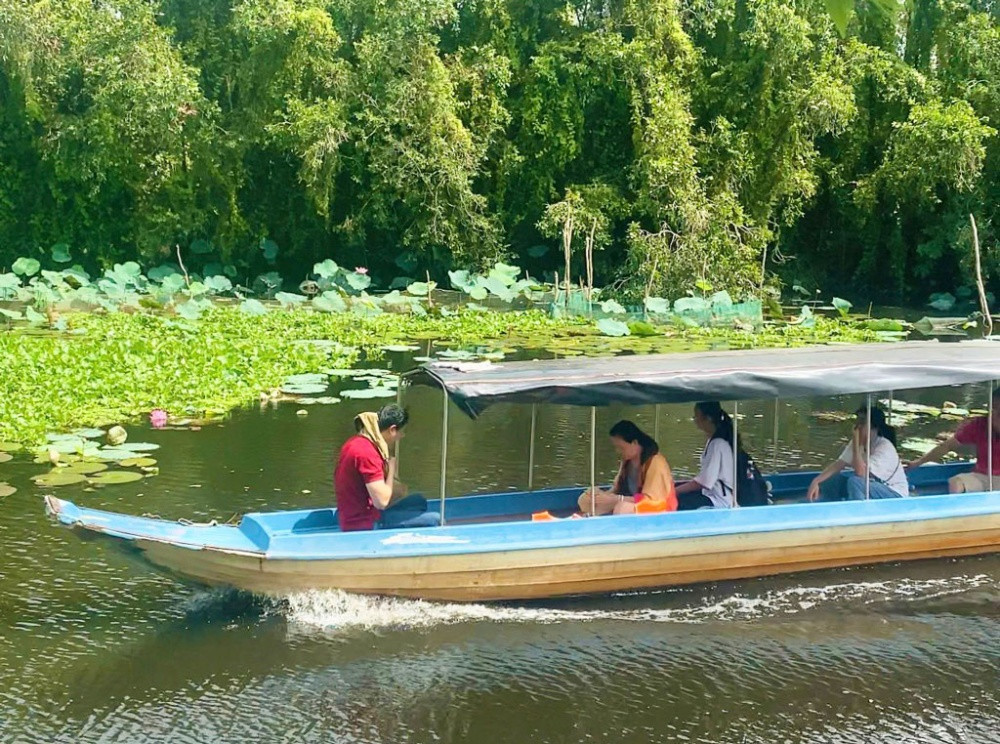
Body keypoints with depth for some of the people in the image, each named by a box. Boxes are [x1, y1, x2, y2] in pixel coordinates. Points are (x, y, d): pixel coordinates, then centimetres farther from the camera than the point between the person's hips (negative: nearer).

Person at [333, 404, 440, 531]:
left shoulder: (357, 442, 7)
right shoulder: (367, 452, -23)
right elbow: (382, 501, -25)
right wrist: (391, 470, -11)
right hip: (364, 525, -10)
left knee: (419, 502, 24)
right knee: (433, 520, -10)